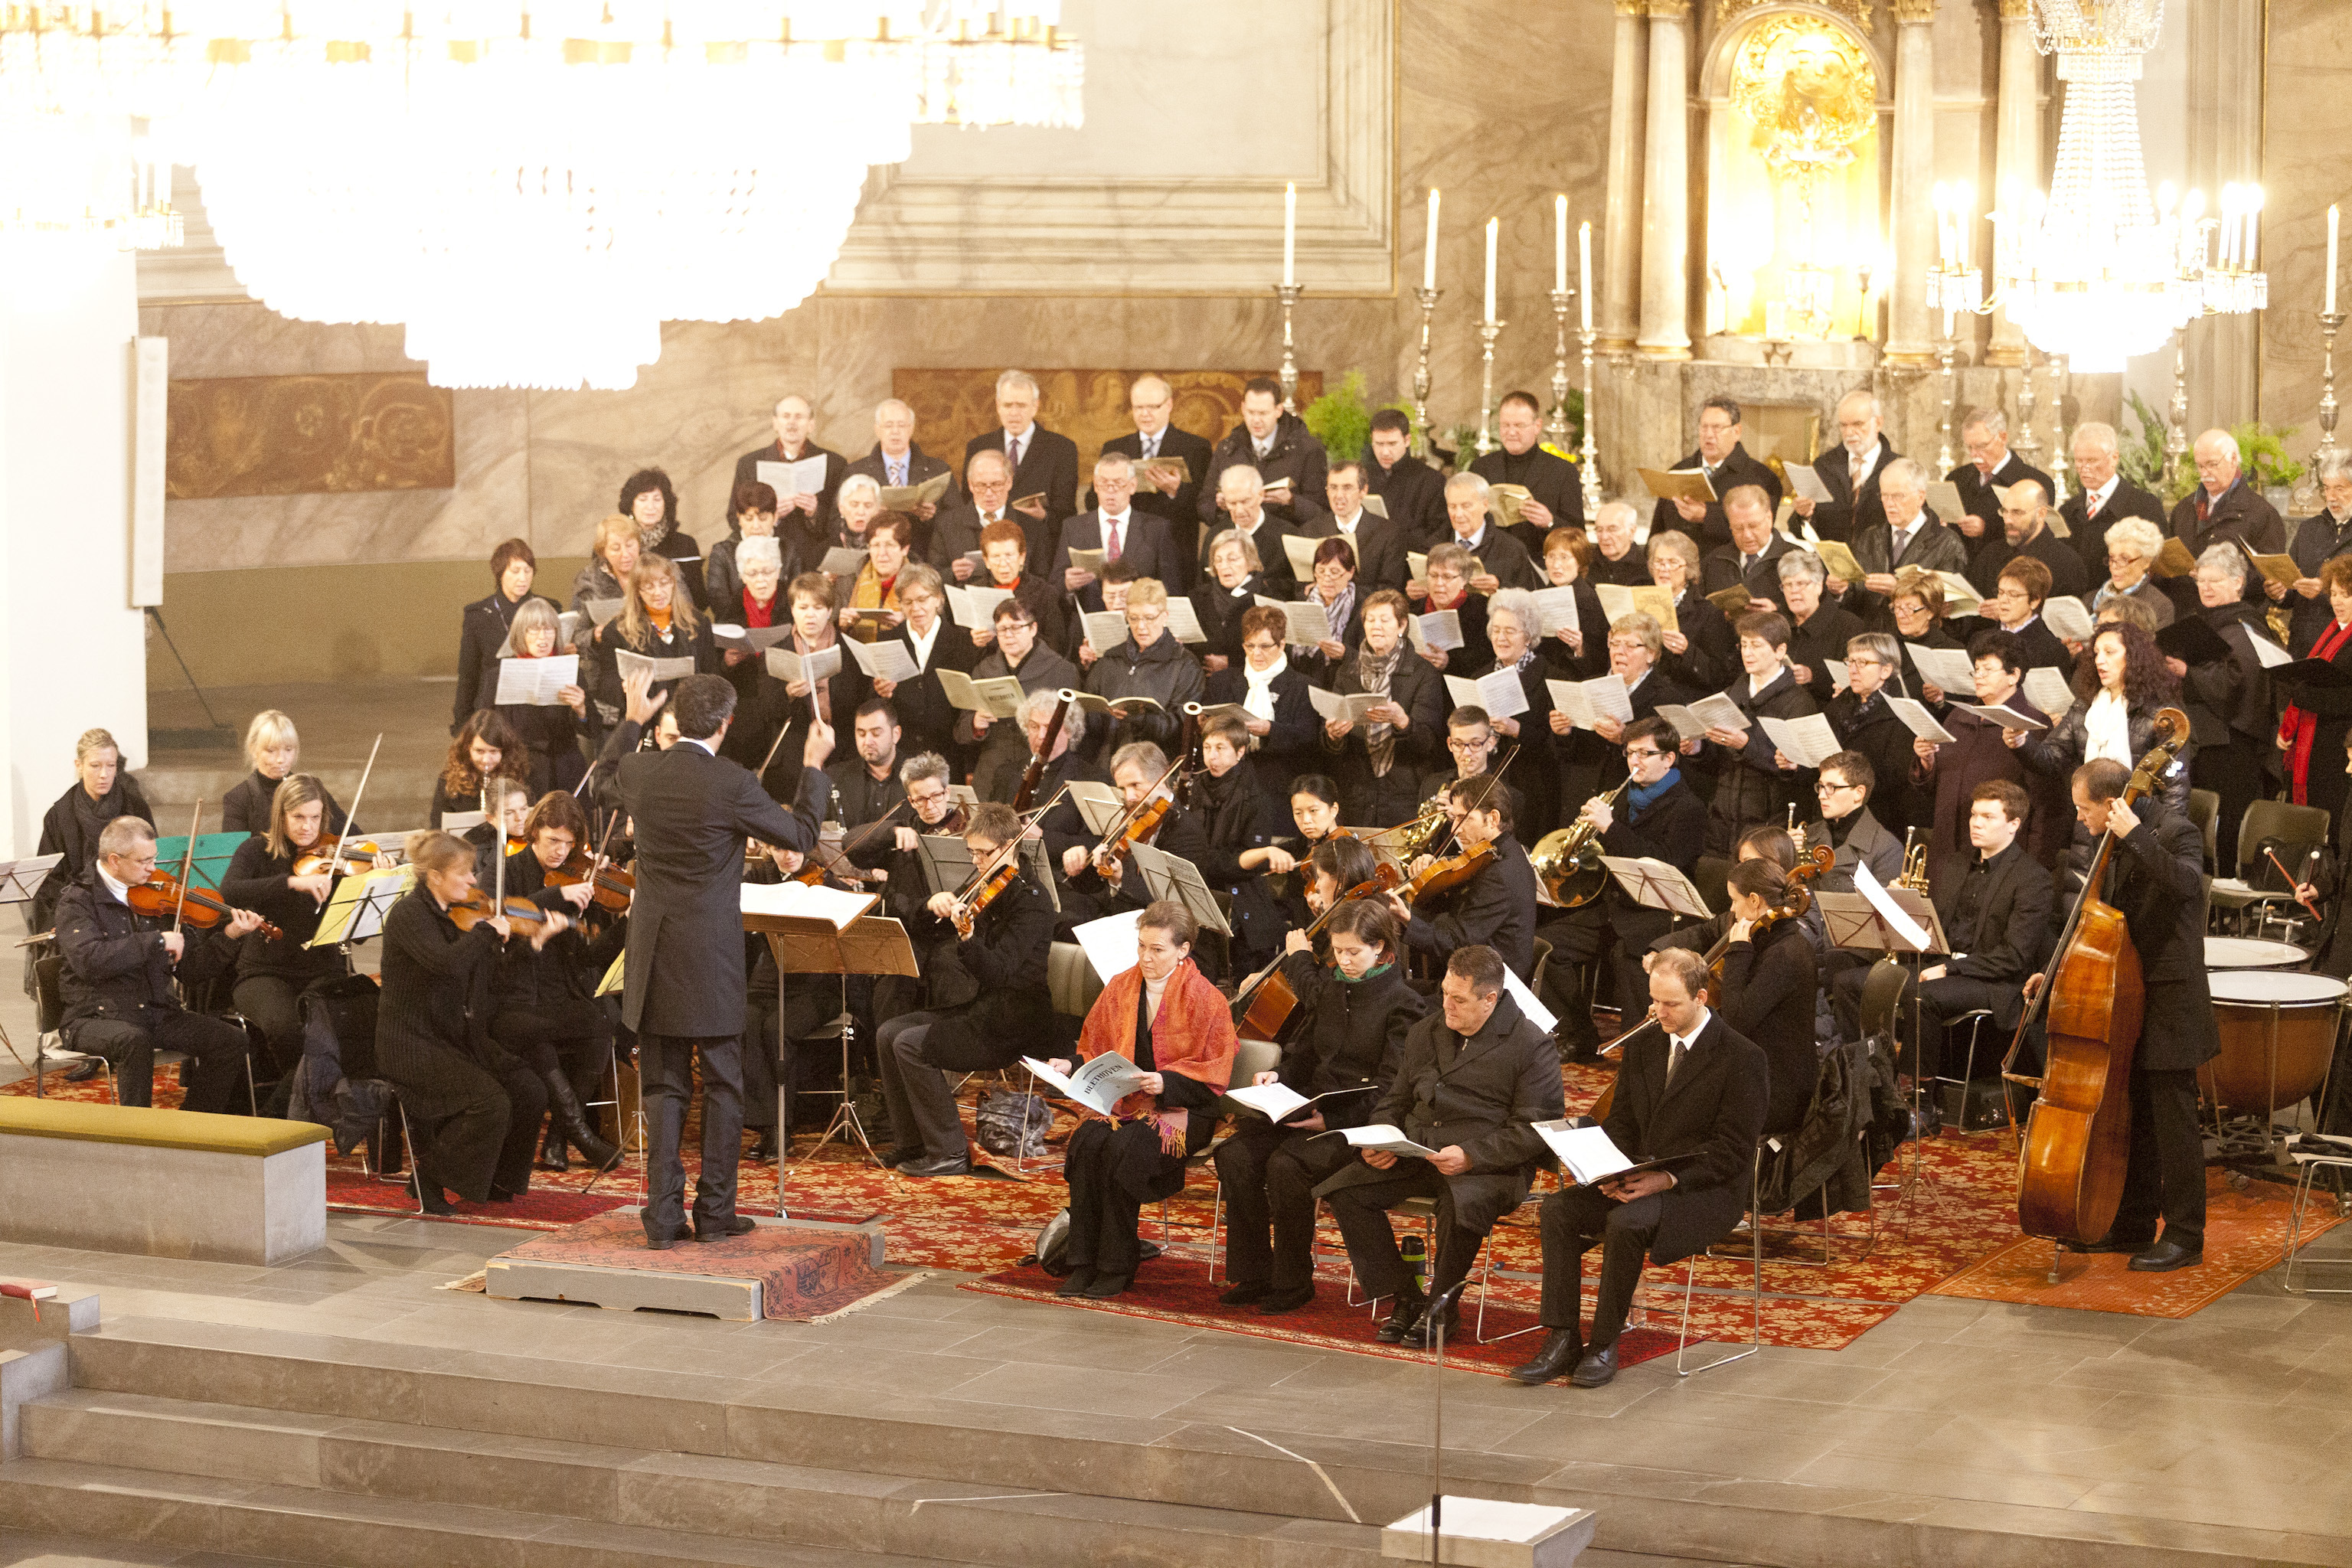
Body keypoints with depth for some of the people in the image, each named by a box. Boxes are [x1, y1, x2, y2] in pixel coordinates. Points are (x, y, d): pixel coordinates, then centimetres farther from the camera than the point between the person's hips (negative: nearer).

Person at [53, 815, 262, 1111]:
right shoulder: (78, 900, -5)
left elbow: (189, 970, 10)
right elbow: (88, 960, -24)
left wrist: (229, 936, -5)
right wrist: (157, 940, -22)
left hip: (158, 1013, 5)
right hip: (95, 1017, -5)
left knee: (231, 1040, -13)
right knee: (134, 1040, -38)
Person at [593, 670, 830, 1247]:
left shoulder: (640, 771, -3)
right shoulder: (732, 785, -15)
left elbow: (603, 787, 23)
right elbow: (801, 835, -2)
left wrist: (632, 721, 31)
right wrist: (813, 767, 9)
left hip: (654, 956, 4)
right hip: (711, 958, -4)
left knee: (663, 1088, 10)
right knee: (721, 1086, 9)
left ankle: (664, 1213, 6)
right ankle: (715, 1210, 12)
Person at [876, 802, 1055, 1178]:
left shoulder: (1031, 901, -16)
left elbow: (997, 971, -28)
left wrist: (967, 938, -46)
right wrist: (934, 906, -9)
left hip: (1015, 1026, -9)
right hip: (982, 1007, 9)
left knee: (911, 1044, -18)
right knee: (890, 1033, 2)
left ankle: (950, 1154, -11)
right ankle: (913, 1145, 8)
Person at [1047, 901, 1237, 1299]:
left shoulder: (1206, 999, -4)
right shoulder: (1120, 988, 11)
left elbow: (1214, 1073, -6)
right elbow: (1094, 1050, 18)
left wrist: (1166, 1082, -21)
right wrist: (1072, 1067, -3)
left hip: (1182, 1108, -4)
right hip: (1120, 1101, 4)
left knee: (1123, 1149, -32)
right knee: (1088, 1142, -28)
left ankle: (1117, 1265, -21)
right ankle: (1084, 1262, -23)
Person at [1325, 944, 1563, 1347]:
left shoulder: (1532, 1046, -5)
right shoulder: (1425, 1033, 16)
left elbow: (1535, 1131, -11)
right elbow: (1394, 1101, 25)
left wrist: (1471, 1156, -22)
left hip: (1488, 1164, -6)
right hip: (1415, 1155, 6)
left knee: (1460, 1205, -39)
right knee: (1344, 1189, -16)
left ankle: (1441, 1306, -12)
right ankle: (1405, 1299, -6)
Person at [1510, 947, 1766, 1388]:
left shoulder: (1743, 1058, -10)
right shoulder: (1641, 1047, 11)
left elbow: (1732, 1150, -13)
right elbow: (1620, 1123, 15)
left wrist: (1669, 1179, -25)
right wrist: (1615, 1171, -8)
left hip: (1706, 1191, -7)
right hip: (1637, 1181, 7)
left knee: (1627, 1223, -34)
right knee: (1558, 1208, -18)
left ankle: (1604, 1346, -20)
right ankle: (1563, 1341, -19)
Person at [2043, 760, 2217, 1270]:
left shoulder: (2176, 832, -13)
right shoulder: (2118, 845, 12)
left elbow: (2184, 883, -35)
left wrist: (2134, 835, -30)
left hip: (2170, 999, -9)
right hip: (2128, 999, 9)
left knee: (2173, 1122, -4)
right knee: (2133, 1118, 16)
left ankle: (2185, 1236, 4)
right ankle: (2133, 1224, 26)